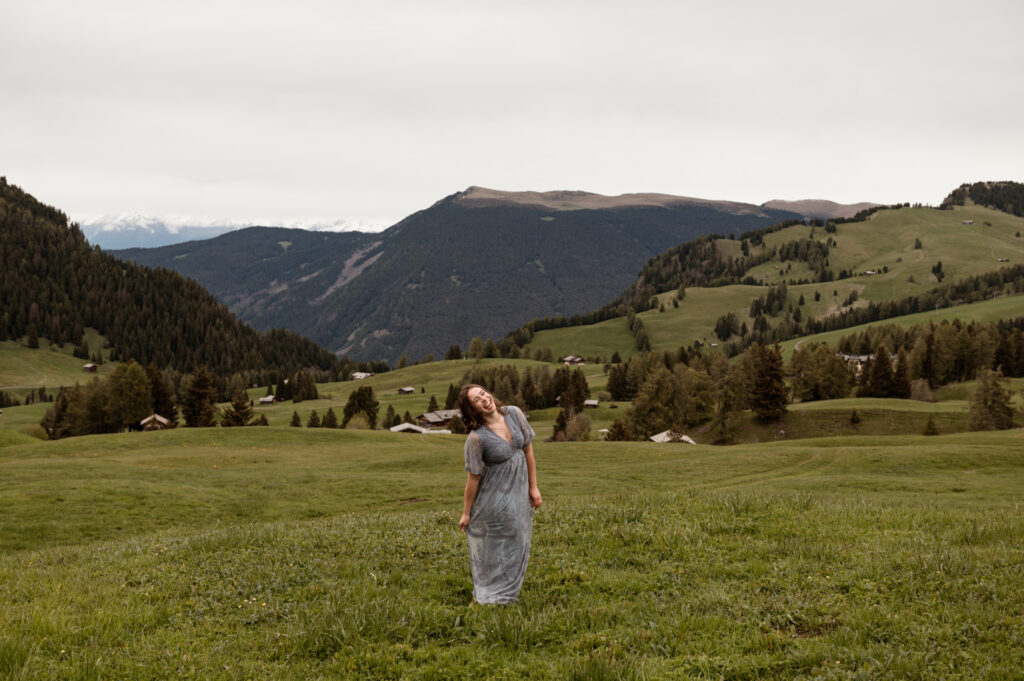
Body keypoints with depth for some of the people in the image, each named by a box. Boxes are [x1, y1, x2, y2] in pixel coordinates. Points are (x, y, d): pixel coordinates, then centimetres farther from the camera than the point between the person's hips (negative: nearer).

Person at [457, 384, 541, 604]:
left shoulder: (515, 414, -9)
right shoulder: (476, 438, -24)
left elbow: (528, 450, 1)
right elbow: (473, 478, -16)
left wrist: (533, 487, 4)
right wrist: (466, 513, -7)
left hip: (519, 493, 6)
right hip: (494, 499, -6)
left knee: (517, 544, 19)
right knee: (495, 549, 6)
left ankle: (508, 592, 39)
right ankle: (487, 597, 26)